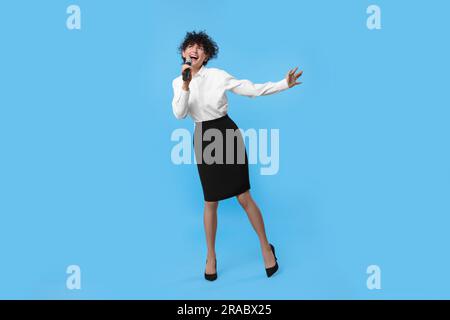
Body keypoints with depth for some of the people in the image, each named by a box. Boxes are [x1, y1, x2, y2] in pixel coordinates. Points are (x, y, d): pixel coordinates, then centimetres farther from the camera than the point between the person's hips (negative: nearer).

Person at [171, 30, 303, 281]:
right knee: (211, 202, 6)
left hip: (227, 134, -2)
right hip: (203, 139, 2)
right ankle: (211, 255, 26)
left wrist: (284, 84, -14)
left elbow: (252, 89, -6)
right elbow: (179, 114, -10)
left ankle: (266, 247, 21)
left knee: (244, 197, -1)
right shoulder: (178, 82, 4)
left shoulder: (217, 75, -5)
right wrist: (186, 86, -23)